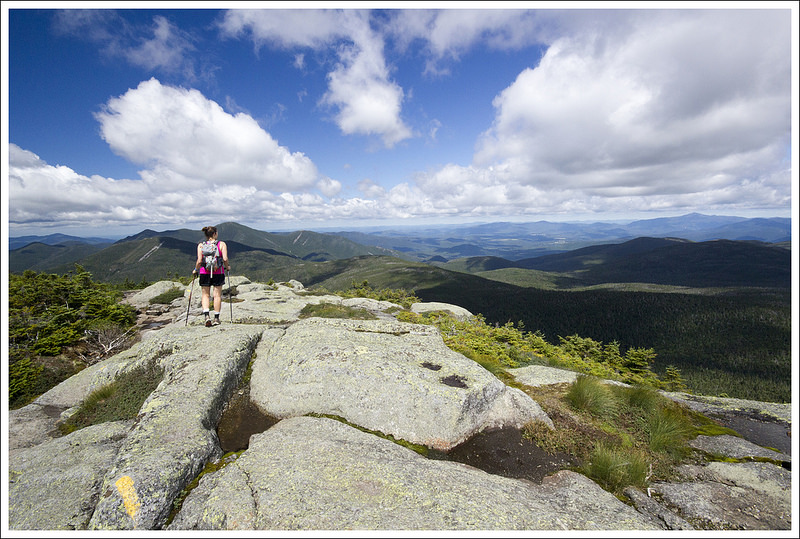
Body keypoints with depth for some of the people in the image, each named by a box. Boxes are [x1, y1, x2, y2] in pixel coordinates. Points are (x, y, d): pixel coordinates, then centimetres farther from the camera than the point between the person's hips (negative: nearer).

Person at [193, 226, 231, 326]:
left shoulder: (201, 245, 1)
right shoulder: (222, 244, -2)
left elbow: (199, 261, -5)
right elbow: (225, 259, -11)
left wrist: (196, 270, 12)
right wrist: (227, 267, 8)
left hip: (204, 273, 1)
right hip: (218, 273, -1)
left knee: (205, 295, 12)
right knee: (217, 295, 8)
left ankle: (206, 316, -4)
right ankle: (216, 318, 12)